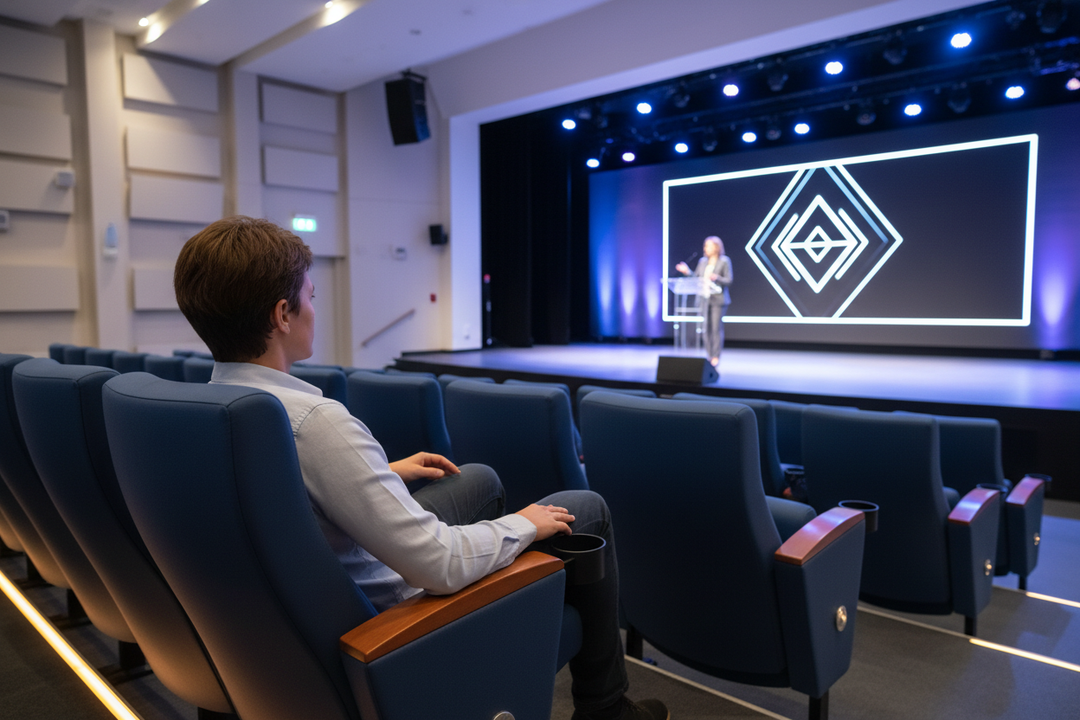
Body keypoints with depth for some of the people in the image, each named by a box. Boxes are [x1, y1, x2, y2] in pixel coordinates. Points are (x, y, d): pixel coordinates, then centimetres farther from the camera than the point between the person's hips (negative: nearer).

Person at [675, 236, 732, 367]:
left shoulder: (724, 261, -1)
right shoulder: (703, 261, 14)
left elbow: (728, 280, -6)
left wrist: (716, 278, -22)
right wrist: (687, 271, -1)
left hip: (718, 299, -5)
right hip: (704, 298, 5)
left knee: (716, 328, -7)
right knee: (706, 328, 3)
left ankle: (716, 357, -2)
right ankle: (709, 356, 10)